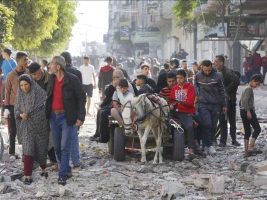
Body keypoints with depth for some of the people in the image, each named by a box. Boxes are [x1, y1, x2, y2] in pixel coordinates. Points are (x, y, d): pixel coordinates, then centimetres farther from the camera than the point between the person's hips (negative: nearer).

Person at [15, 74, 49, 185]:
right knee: (28, 150, -10)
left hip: (40, 125, -1)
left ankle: (43, 168, 35)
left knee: (41, 149, 10)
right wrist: (21, 115, -14)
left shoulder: (40, 93, -8)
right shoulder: (20, 96, 3)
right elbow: (16, 110, 6)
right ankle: (27, 175, -6)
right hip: (27, 126, 1)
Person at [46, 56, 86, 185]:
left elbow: (81, 98, -9)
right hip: (54, 116, 6)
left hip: (67, 117, -6)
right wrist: (47, 114, 10)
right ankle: (67, 169, 26)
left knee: (65, 147, -5)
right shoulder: (51, 79, 6)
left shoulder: (72, 80, -12)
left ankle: (62, 175, 0)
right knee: (57, 147, 11)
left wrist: (80, 117, -14)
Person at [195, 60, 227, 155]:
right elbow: (195, 89, 14)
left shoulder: (217, 76, -1)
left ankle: (208, 145, 16)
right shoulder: (198, 76, 1)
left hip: (215, 104, 1)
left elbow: (222, 91, 5)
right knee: (207, 124, -14)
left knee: (213, 126, 3)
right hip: (203, 104, -1)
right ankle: (208, 145, -6)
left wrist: (224, 105, 7)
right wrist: (196, 98, 9)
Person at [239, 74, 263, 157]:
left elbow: (240, 102, 26)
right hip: (249, 111, -9)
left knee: (247, 132, 8)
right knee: (257, 129, -6)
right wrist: (248, 111, -22)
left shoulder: (245, 89, 21)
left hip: (242, 112, 9)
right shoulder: (249, 89, -9)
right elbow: (245, 101, -22)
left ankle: (246, 151, 4)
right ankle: (251, 145, -19)